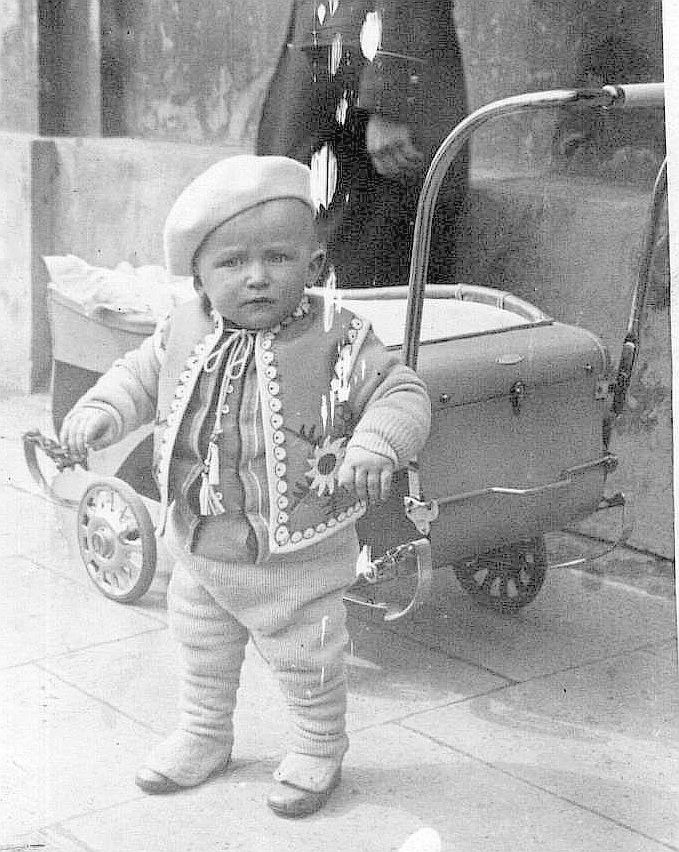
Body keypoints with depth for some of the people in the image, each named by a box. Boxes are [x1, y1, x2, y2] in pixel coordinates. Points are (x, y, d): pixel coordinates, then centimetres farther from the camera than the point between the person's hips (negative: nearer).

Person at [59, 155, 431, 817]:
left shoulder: (338, 341, -20)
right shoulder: (184, 333, -7)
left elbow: (402, 393, -17)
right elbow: (141, 373, 9)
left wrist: (374, 446, -35)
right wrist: (102, 410, -9)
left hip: (297, 559, -5)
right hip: (199, 549, 5)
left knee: (306, 664, 15)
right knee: (203, 655, 26)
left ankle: (317, 750, 41)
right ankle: (203, 736, 50)